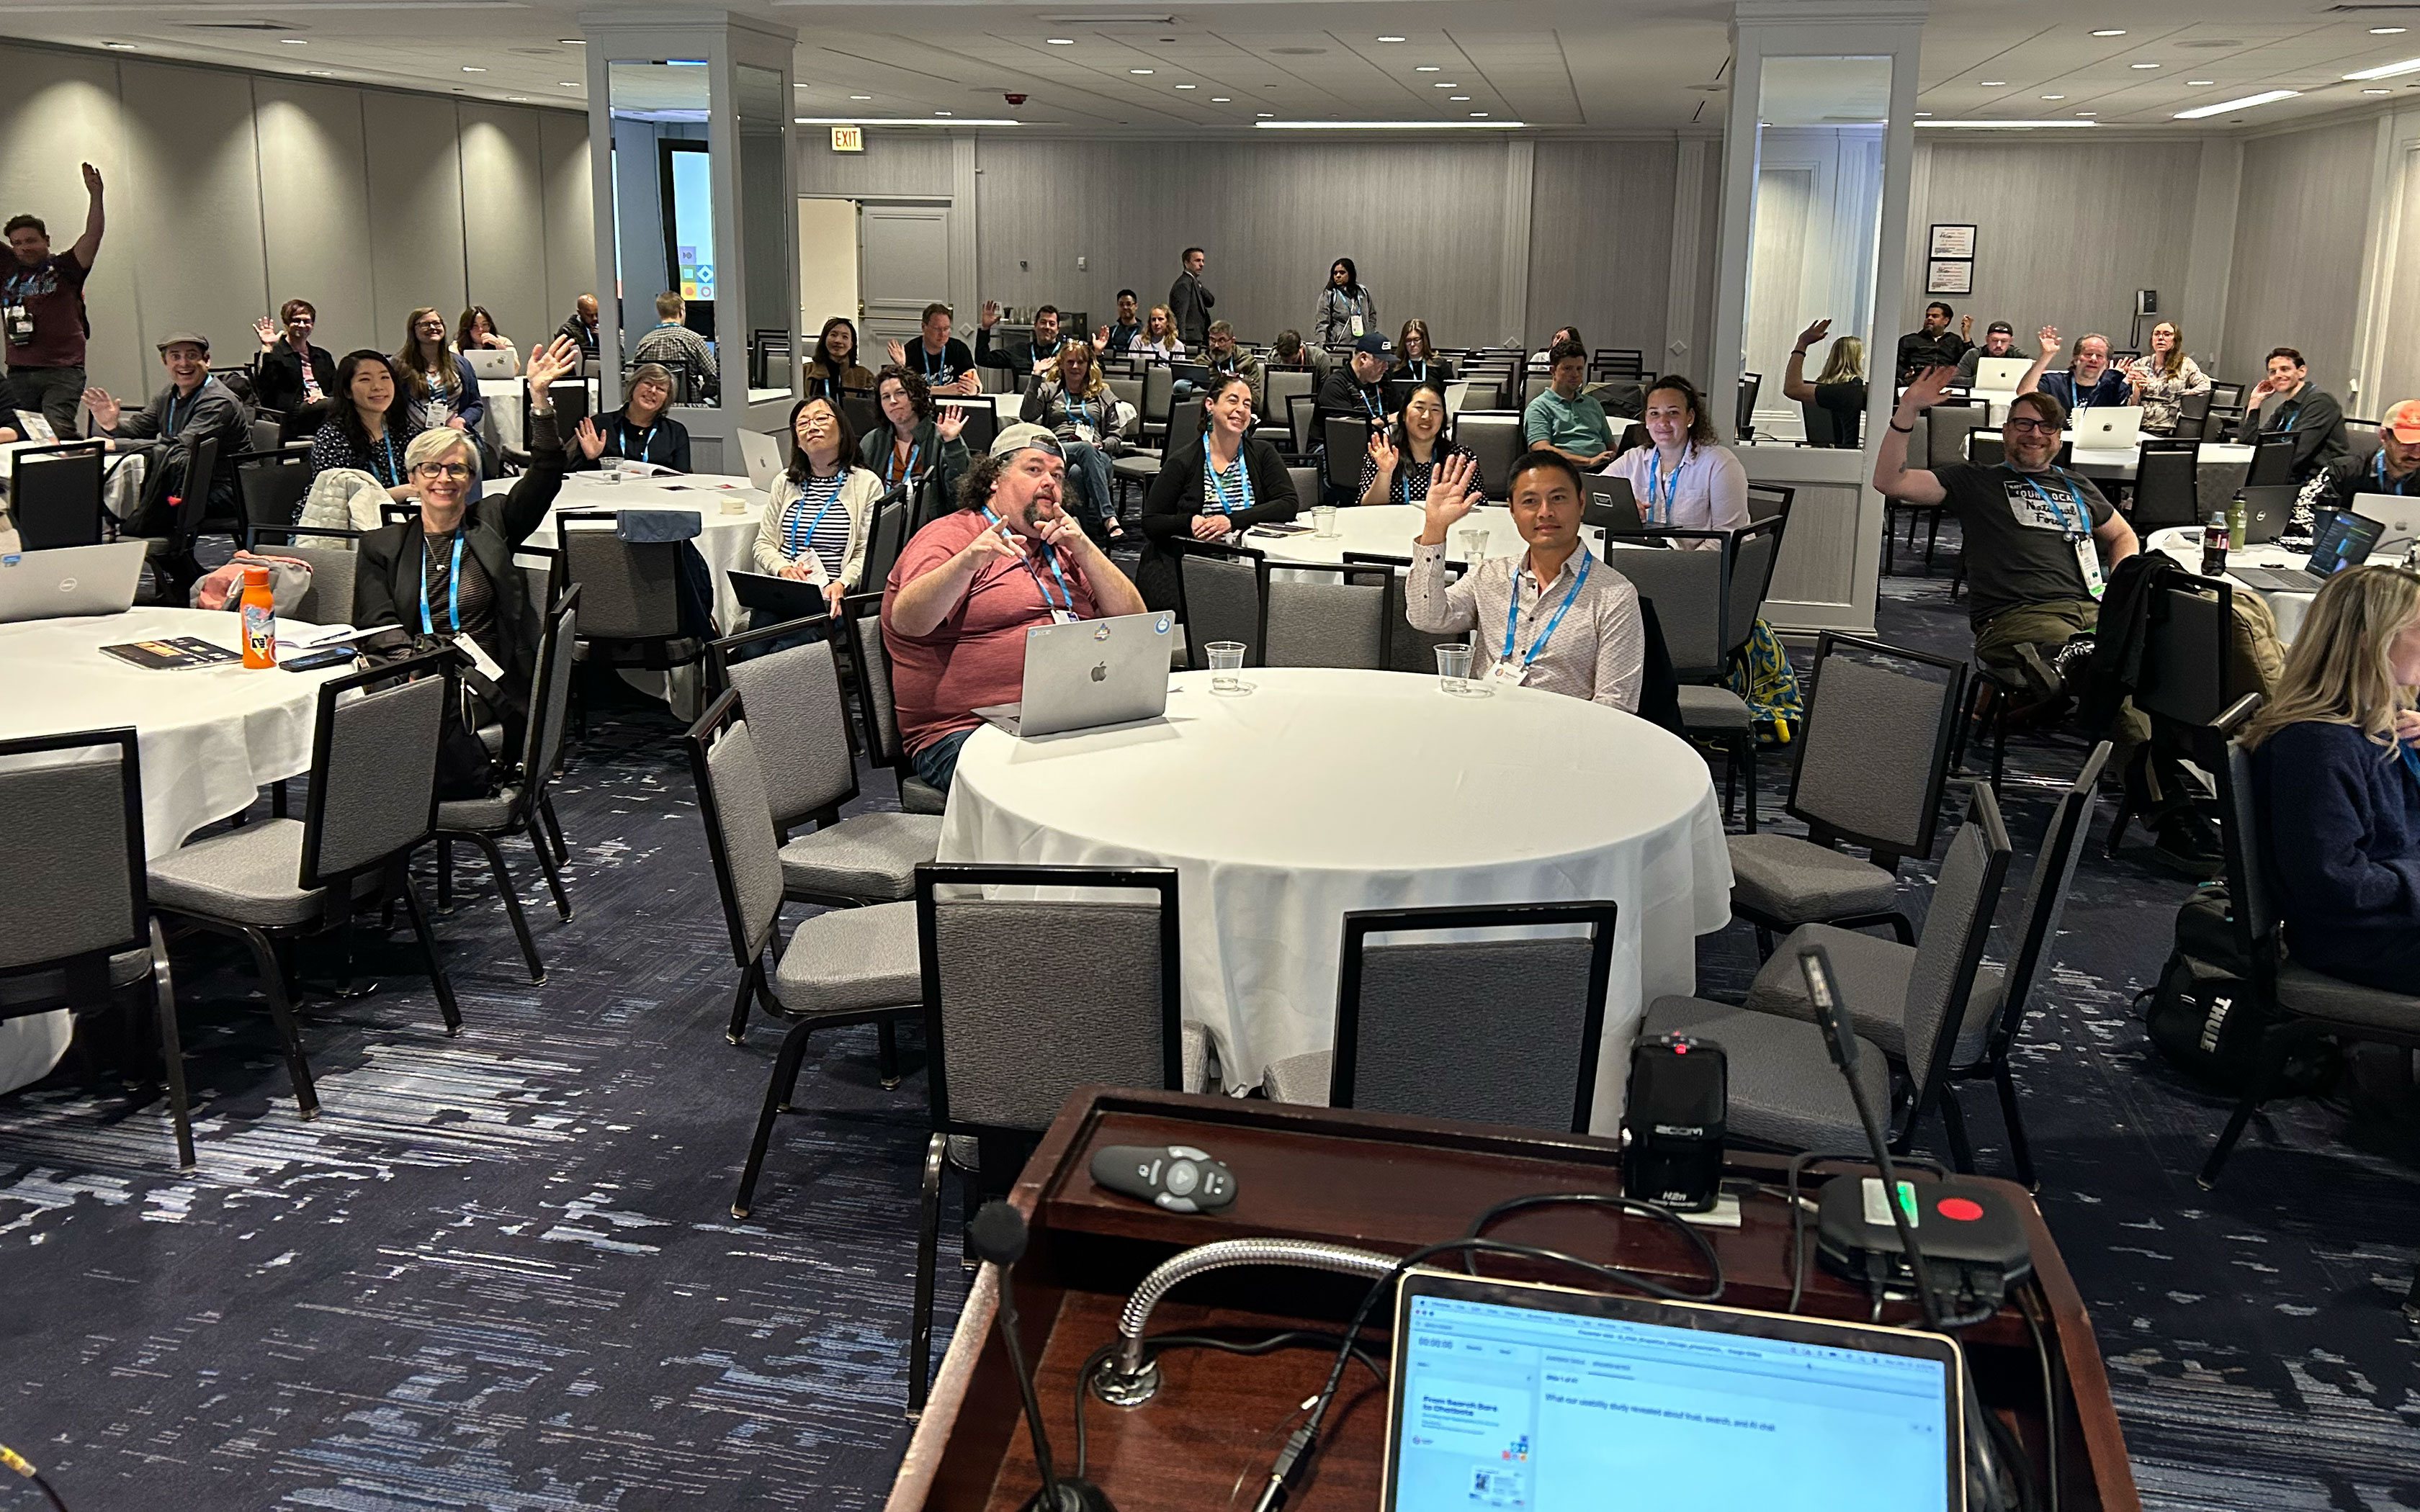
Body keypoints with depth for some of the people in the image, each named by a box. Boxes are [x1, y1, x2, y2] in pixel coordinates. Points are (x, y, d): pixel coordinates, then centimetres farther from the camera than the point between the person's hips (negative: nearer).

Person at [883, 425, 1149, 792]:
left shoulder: (1063, 548, 23)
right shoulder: (952, 536, 2)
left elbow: (1133, 621, 13)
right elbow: (906, 621, -18)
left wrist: (1084, 548, 0)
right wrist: (967, 563, -36)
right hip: (966, 731, -6)